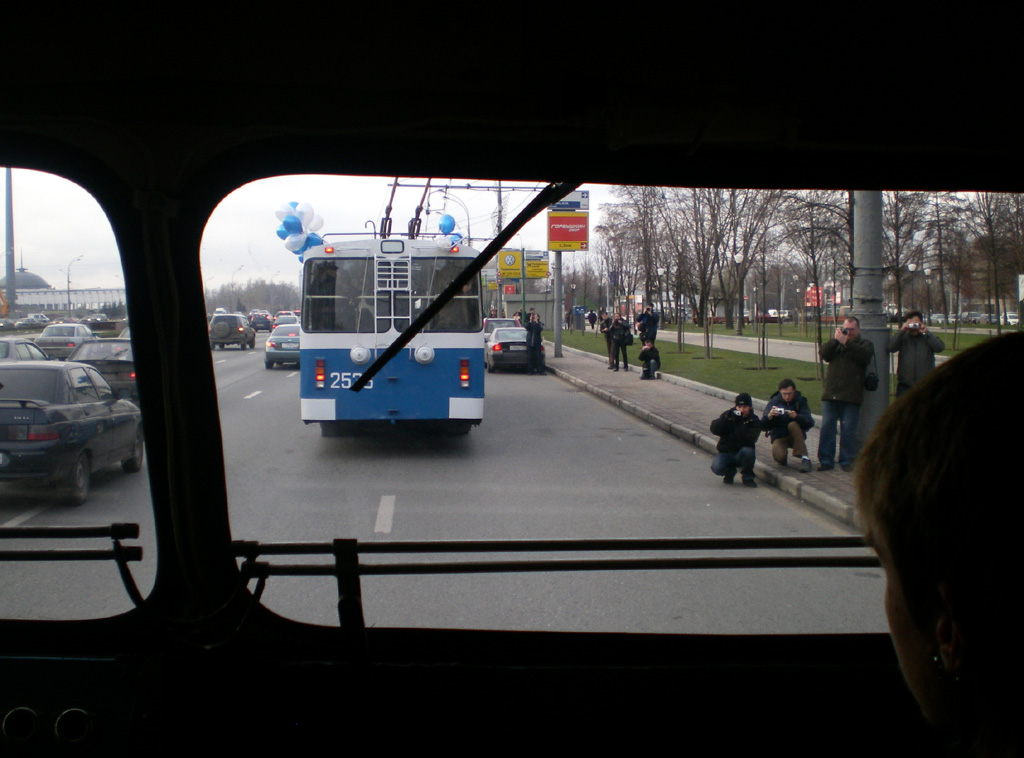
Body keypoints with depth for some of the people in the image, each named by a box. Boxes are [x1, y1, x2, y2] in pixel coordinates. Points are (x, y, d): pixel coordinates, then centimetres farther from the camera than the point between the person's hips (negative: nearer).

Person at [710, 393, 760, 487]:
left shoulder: (753, 420, -4)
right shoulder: (728, 415, 2)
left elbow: (751, 439, -21)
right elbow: (714, 430, -12)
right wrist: (727, 418, -24)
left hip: (741, 454, -1)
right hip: (725, 452, 1)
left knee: (748, 451, -35)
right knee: (716, 467, -28)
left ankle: (748, 477, -7)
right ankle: (730, 471, 11)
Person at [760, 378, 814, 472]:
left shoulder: (800, 401, -3)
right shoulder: (773, 402, -3)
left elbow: (810, 423, -17)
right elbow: (763, 426, -10)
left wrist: (797, 416, -36)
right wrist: (769, 416, -32)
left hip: (796, 436, 0)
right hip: (779, 436, 0)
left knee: (793, 425, -32)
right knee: (779, 456, -31)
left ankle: (805, 458, -28)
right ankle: (783, 455, 8)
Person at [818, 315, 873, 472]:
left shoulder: (865, 344, 12)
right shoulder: (835, 342, 21)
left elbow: (865, 356, -11)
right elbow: (824, 354, 3)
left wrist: (846, 343, -15)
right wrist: (834, 339, -8)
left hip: (851, 396, -3)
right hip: (831, 394, 3)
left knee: (848, 430, -1)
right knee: (826, 428, -1)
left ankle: (847, 460, 8)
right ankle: (826, 460, 4)